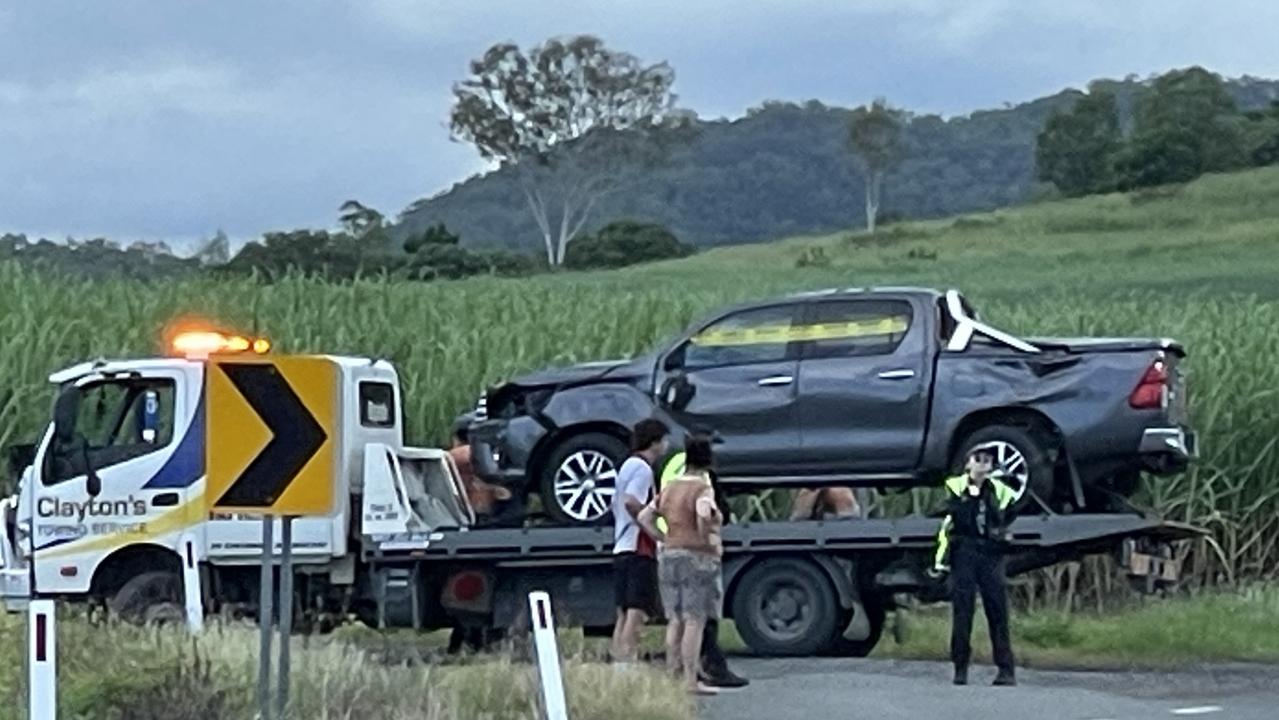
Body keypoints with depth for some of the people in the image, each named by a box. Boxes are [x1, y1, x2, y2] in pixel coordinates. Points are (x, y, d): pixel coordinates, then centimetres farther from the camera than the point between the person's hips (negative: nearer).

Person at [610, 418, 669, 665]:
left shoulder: (628, 465, 20)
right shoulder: (642, 468, -10)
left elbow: (616, 503, 24)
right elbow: (631, 502, -24)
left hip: (621, 548, 10)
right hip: (640, 548, -10)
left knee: (624, 615, 10)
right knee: (637, 613, -12)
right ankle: (628, 664, -19)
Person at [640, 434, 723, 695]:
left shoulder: (670, 488, 12)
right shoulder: (703, 489, -11)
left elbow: (644, 517, 13)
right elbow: (704, 516, -30)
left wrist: (665, 541, 10)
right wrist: (708, 541, -15)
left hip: (669, 557, 7)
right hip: (698, 559, -7)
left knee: (675, 620, 13)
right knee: (695, 621, -6)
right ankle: (691, 681, -8)